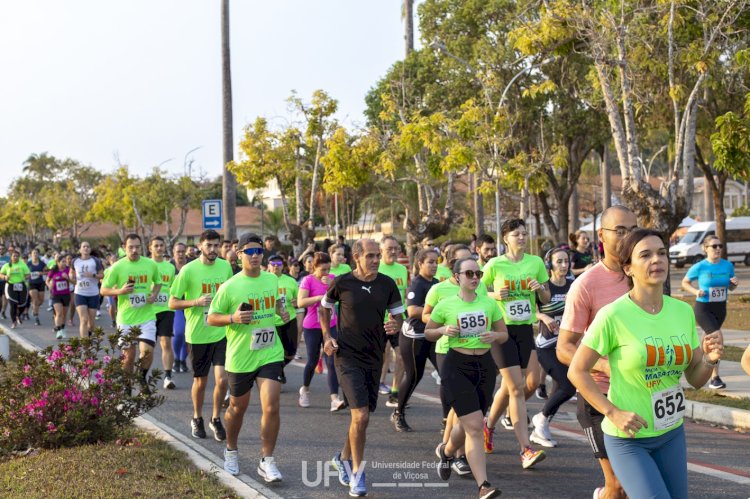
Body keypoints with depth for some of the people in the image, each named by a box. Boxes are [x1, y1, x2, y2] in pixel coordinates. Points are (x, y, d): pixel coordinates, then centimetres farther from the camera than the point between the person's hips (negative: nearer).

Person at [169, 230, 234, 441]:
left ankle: (216, 419, 16)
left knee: (222, 379, -7)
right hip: (198, 334, -2)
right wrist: (196, 301, -21)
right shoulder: (189, 270, -9)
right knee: (200, 381, 11)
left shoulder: (226, 266, 3)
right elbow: (173, 303, -6)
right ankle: (197, 419, 34)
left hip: (221, 332, 2)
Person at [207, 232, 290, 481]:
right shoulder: (230, 286, -11)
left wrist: (282, 311, 3)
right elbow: (211, 318, -6)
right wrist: (233, 318, -23)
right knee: (237, 408, 14)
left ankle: (267, 461, 3)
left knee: (271, 407, -10)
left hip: (270, 354, 2)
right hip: (240, 357, -2)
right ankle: (231, 451, 40)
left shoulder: (272, 279, 3)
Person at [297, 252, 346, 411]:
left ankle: (334, 399, -14)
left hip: (331, 326, 3)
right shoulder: (308, 280, -10)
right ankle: (305, 390, 36)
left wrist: (331, 285, -16)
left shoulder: (332, 278, 3)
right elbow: (300, 302, -21)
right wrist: (319, 297, -30)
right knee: (313, 361, 9)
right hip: (312, 327, -3)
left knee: (332, 362, -8)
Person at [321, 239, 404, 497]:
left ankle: (344, 457, 38)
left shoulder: (387, 284, 0)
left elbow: (398, 316, 8)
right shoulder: (342, 282, -7)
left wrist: (395, 325, -16)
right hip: (347, 357, -4)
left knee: (362, 416, 13)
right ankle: (357, 473, 2)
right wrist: (327, 336, -2)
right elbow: (324, 307, 9)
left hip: (374, 358, 4)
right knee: (361, 416, -14)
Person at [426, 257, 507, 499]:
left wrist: (494, 336, -11)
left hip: (485, 366, 4)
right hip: (457, 367, -4)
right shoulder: (445, 305, -4)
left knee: (468, 424, 16)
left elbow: (504, 334, 11)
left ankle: (446, 451, 49)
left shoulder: (489, 303, 4)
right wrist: (444, 330, -12)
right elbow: (428, 332, 8)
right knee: (474, 426, -13)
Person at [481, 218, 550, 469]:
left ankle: (489, 425, 35)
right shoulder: (495, 264, -4)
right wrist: (495, 295, -14)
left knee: (510, 386, 7)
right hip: (502, 329, -4)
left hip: (526, 329, 4)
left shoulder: (536, 262, 5)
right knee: (517, 387, -9)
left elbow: (545, 300, 11)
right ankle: (526, 450, -8)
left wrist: (540, 288, -11)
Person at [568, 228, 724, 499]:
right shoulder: (613, 315, -16)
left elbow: (695, 379, 7)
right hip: (627, 438, -5)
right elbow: (577, 371, -11)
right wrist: (613, 413, -18)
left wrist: (710, 359, -13)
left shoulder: (683, 311, -1)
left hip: (673, 434, 6)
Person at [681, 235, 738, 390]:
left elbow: (730, 288, 11)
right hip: (703, 308, -5)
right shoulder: (699, 267, -12)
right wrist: (696, 291, -15)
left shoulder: (728, 265, -1)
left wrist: (734, 283, -12)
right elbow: (684, 283, 2)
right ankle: (714, 378, -14)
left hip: (721, 308, 5)